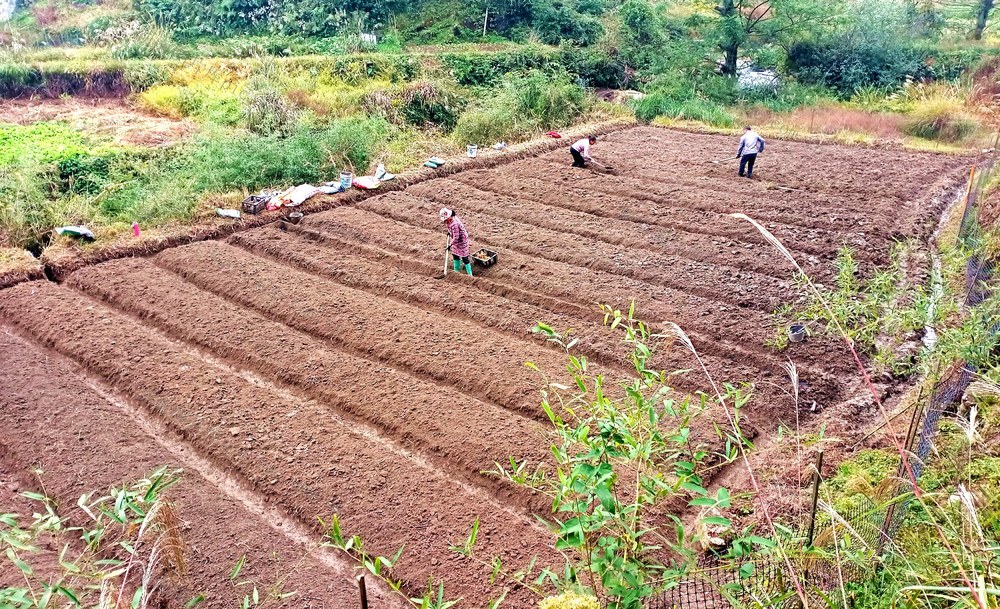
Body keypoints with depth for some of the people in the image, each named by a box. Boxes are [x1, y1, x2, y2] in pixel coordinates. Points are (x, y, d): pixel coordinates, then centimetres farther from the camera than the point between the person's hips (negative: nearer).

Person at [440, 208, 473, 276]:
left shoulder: (454, 224, -35)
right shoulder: (451, 218, -8)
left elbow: (456, 237, -31)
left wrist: (451, 245, -24)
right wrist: (449, 232, 17)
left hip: (461, 240, -10)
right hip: (456, 240, 10)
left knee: (464, 257, -1)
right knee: (455, 255, 21)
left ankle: (469, 274, 9)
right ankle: (457, 270, 38)